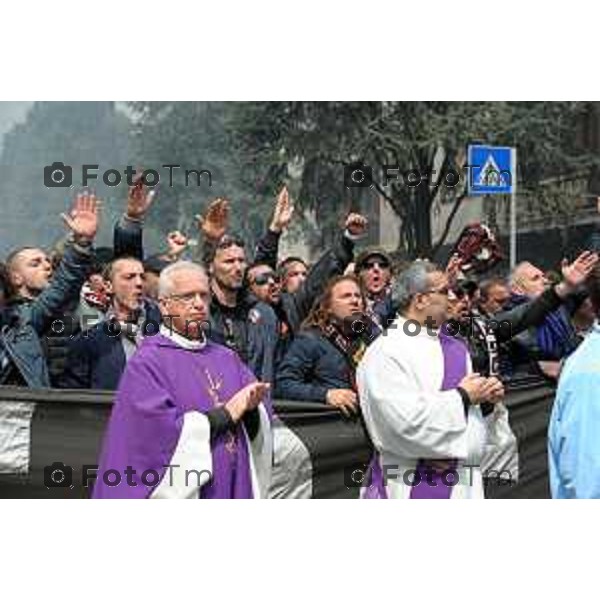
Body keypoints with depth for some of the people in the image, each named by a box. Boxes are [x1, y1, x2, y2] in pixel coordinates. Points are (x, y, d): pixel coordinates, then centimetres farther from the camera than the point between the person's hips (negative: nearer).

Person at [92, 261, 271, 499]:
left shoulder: (227, 358, 13)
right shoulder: (146, 362, -5)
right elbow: (159, 428, -18)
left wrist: (251, 408, -15)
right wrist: (225, 413, -13)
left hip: (233, 489, 5)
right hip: (179, 495, -5)